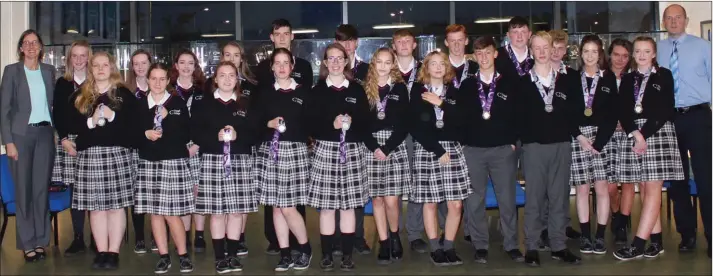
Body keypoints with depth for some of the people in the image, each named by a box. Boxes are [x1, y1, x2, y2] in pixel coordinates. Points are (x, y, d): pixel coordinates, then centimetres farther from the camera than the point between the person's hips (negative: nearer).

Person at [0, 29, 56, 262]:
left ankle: (41, 240, 13)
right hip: (21, 134, -3)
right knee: (23, 190, 0)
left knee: (42, 188, 5)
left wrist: (55, 133, 5)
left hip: (45, 133, 3)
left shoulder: (49, 71, 10)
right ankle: (27, 243, 7)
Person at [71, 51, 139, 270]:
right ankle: (101, 251, 11)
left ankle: (113, 252, 4)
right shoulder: (79, 96, 13)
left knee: (116, 205, -2)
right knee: (95, 206, 3)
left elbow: (135, 123, -2)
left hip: (117, 153, -2)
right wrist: (90, 122, -10)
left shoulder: (124, 94, 6)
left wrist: (113, 116, -13)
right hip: (89, 154, 2)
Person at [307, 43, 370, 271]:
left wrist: (351, 123, -13)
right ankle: (326, 255, 9)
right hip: (325, 150, -1)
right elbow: (310, 124, -1)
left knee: (349, 205, 3)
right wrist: (332, 124, -16)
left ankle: (347, 255, 12)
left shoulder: (357, 90, 9)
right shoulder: (317, 90, 6)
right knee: (326, 205, 0)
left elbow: (366, 123, 6)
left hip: (352, 151, 1)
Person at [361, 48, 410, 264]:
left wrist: (387, 148, -11)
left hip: (395, 147, -1)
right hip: (371, 148, 1)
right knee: (377, 198, 3)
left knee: (391, 200, -6)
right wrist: (375, 147, -11)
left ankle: (394, 235, 19)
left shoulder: (400, 88, 4)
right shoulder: (364, 89, 5)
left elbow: (404, 124, 0)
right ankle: (384, 243, 13)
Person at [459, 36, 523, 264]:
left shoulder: (508, 85, 5)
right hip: (473, 150, 1)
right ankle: (480, 246, 13)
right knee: (475, 200, 3)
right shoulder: (466, 86, 6)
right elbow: (459, 116, 5)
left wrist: (512, 141, -2)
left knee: (507, 199, 3)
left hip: (503, 149, 0)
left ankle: (511, 245, 14)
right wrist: (462, 143, 0)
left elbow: (517, 115, 5)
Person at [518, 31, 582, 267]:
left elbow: (576, 109, 7)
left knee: (559, 197, 6)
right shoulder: (522, 83, 4)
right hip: (534, 145, -2)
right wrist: (524, 136, -7)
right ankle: (531, 248, 7)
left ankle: (559, 246, 14)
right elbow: (517, 115, 0)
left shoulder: (566, 82, 11)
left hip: (561, 144, 2)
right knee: (533, 198, 1)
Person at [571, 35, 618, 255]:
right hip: (577, 137, 0)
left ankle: (600, 236, 5)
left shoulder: (608, 78, 5)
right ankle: (585, 236, 9)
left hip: (602, 137, 0)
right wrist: (579, 136, -9)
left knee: (602, 187, -2)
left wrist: (598, 141, -9)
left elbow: (612, 114, 1)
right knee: (582, 188, 1)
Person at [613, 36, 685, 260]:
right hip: (633, 134, 4)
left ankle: (638, 243, -15)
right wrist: (635, 134, -12)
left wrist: (645, 134, -13)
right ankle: (656, 240, 9)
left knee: (653, 189, -10)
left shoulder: (664, 76, 3)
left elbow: (666, 109, -6)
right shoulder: (628, 79, 13)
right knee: (643, 188, 3)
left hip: (658, 132, -4)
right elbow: (622, 111, 5)